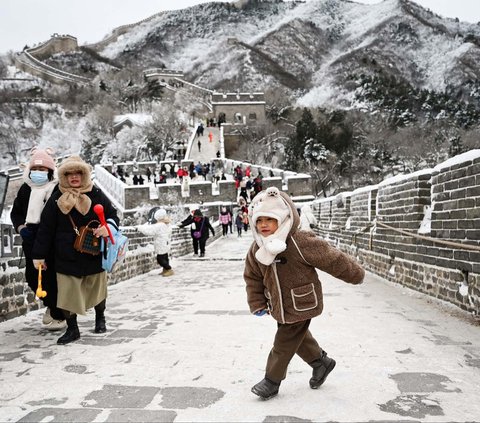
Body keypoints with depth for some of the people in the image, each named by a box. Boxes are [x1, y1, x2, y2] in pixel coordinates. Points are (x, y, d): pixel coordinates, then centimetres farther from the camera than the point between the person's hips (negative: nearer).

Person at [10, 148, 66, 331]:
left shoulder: (59, 188, -10)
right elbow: (15, 212, 16)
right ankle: (51, 305, 38)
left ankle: (59, 315, 19)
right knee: (32, 278, 13)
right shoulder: (25, 188, 8)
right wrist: (20, 227, -1)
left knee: (52, 278, -1)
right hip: (31, 242, 6)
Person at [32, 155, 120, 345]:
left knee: (97, 290, 15)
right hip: (66, 258, 0)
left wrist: (108, 227, -21)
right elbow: (46, 228, -1)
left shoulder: (96, 195, -3)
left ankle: (100, 318, 40)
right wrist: (39, 255, 0)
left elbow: (113, 215, 3)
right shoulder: (56, 199, -2)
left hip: (94, 254, 0)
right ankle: (72, 329, 17)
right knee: (68, 294, 1)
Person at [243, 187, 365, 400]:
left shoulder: (300, 242, -26)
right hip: (279, 306, 7)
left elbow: (331, 258, -16)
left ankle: (272, 380, 23)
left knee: (284, 342, 3)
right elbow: (252, 277, 8)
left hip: (301, 305, -6)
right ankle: (321, 362, 47)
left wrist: (355, 274, -5)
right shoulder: (256, 249, -6)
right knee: (298, 337, 23)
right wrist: (257, 304, 4)